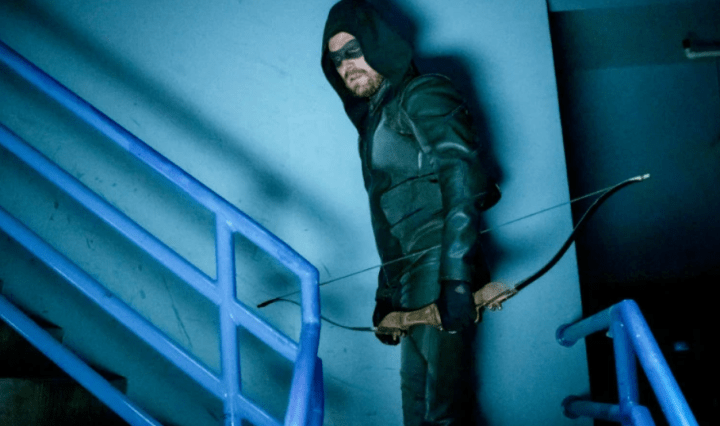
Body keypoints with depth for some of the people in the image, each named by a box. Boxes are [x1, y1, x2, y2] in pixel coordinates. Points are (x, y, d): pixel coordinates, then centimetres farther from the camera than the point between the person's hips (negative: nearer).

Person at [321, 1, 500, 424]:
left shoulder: (422, 95, -1)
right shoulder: (375, 122, 25)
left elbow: (460, 180, -16)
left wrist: (456, 277, -25)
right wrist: (386, 292, 21)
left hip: (443, 275, -9)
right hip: (414, 285, 9)